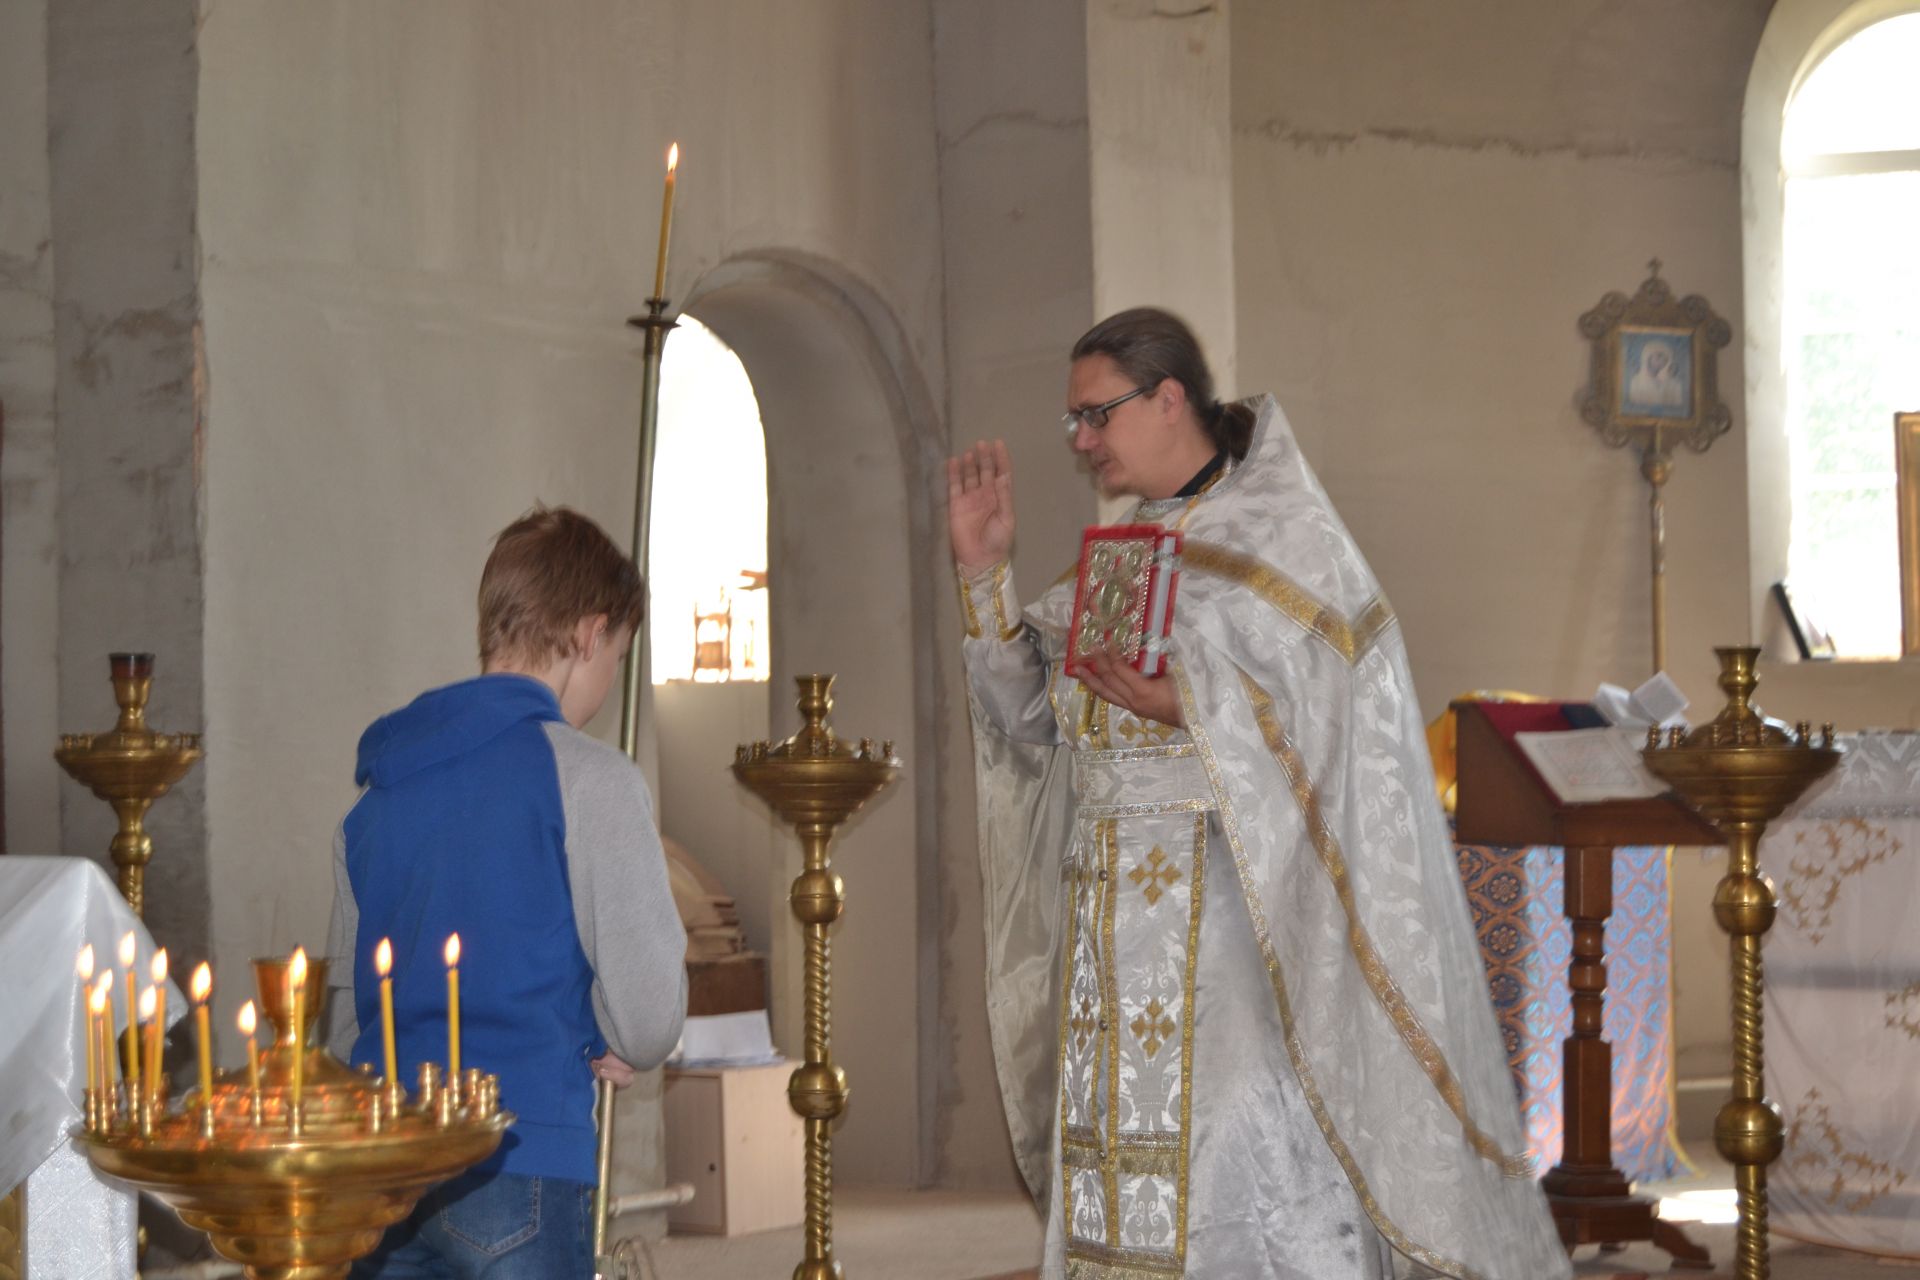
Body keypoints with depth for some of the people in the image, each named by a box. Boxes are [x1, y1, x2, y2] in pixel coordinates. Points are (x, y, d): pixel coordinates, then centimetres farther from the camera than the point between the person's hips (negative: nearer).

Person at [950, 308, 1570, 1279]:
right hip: (1111, 932, 7)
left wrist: (1185, 706, -22)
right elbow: (1030, 719, 13)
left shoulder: (1284, 534, -6)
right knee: (1115, 1173, 5)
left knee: (1246, 1158, -9)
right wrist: (984, 571, 5)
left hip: (1232, 921, -7)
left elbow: (1344, 726, -12)